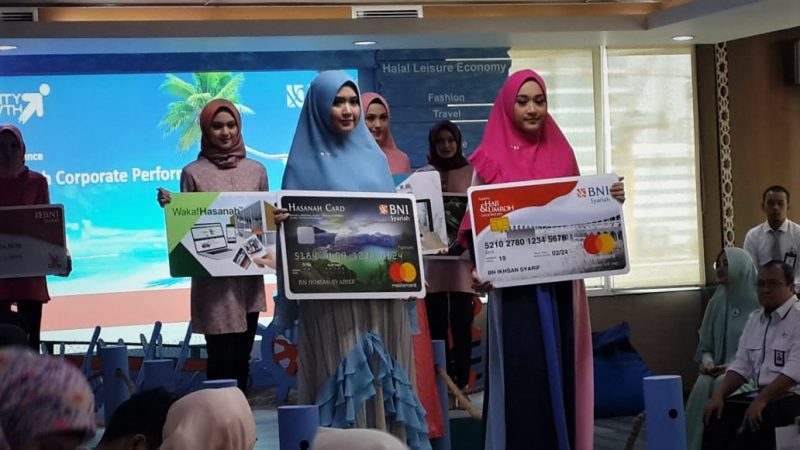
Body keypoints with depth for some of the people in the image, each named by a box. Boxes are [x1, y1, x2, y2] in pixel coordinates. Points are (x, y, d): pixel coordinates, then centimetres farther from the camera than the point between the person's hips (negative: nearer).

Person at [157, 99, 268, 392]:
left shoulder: (256, 170, 9)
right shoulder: (193, 173, 1)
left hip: (250, 275, 3)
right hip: (213, 279, -3)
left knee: (242, 356, 9)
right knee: (221, 358, -6)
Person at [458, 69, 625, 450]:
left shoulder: (561, 153, 10)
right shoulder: (490, 158, 0)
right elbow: (476, 222, -3)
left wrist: (609, 200, -4)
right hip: (514, 285, -3)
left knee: (560, 371, 6)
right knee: (522, 376, -5)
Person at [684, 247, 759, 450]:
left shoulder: (758, 302, -6)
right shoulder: (716, 302, 9)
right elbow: (705, 345, 15)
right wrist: (707, 362, -7)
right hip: (721, 371, 4)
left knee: (722, 385, -34)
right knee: (702, 385, -28)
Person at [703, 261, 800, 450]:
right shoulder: (754, 318, 15)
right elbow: (742, 365, 14)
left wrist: (761, 400, -28)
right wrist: (719, 395, -3)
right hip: (763, 394, 8)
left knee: (753, 420, -30)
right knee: (718, 414, -11)